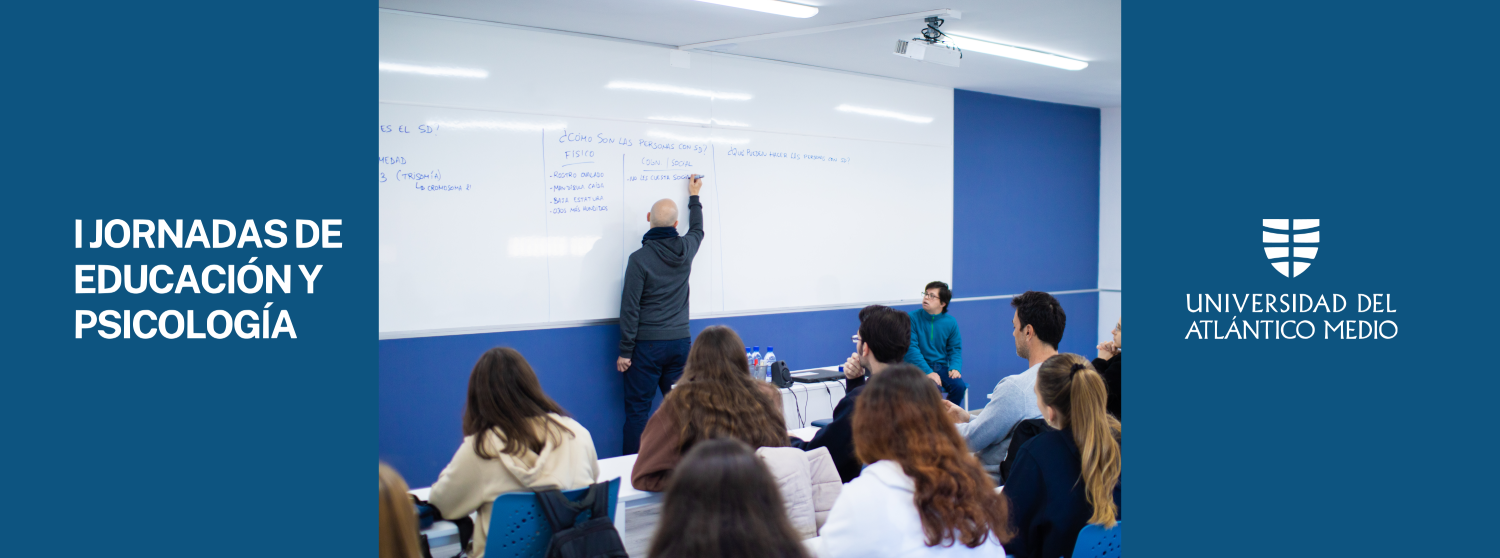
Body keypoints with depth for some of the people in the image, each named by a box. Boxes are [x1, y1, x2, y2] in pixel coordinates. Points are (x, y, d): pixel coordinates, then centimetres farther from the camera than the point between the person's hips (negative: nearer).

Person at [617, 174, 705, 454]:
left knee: (637, 409, 1)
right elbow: (697, 230, 28)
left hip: (648, 346, -5)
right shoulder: (685, 250, 2)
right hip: (680, 341, 5)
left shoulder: (640, 258, -13)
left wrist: (625, 351, -7)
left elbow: (630, 308, -13)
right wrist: (693, 196, 42)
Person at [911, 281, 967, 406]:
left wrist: (955, 367, -11)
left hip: (942, 367, 4)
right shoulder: (913, 318, -5)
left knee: (959, 385, -24)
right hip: (918, 368, -3)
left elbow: (955, 349, 11)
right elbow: (911, 348, -11)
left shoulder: (951, 322, 5)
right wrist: (928, 372, -21)